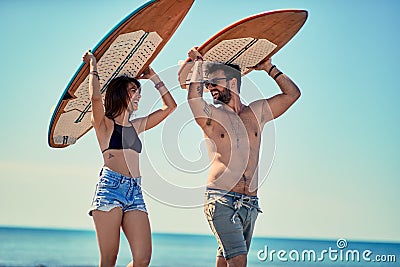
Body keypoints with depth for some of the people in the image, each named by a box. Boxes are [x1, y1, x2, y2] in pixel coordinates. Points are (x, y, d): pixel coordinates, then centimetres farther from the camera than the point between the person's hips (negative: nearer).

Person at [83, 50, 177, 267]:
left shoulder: (137, 126, 24)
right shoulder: (104, 123, 8)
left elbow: (170, 106, 27)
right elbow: (95, 97, -13)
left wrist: (153, 77, 29)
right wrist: (93, 67, 2)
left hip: (135, 192, 6)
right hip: (110, 187, -5)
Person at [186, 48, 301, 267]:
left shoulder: (256, 113, 15)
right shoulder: (210, 115, 4)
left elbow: (292, 93, 18)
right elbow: (193, 97, -16)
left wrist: (269, 68, 17)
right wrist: (198, 63, -3)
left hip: (250, 204, 4)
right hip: (221, 201, -4)